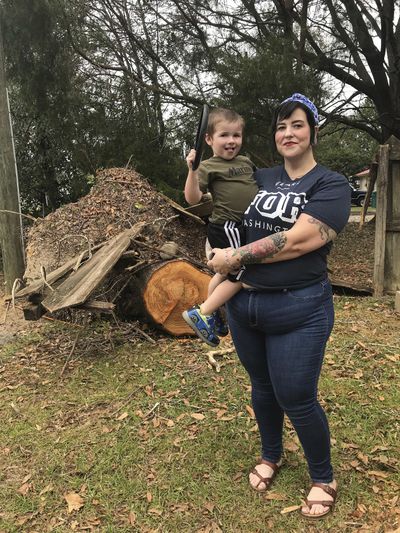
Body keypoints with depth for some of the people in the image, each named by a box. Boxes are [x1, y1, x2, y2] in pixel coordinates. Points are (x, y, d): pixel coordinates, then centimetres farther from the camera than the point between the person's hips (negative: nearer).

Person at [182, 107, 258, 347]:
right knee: (239, 275, -7)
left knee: (225, 272, 19)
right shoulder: (209, 167, -10)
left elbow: (259, 184, 28)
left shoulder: (246, 162, 12)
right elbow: (193, 199, -18)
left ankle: (212, 315, 36)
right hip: (228, 228, -9)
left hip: (243, 227, 9)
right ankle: (201, 313, 1)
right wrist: (192, 171, -30)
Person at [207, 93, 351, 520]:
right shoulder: (259, 179, 9)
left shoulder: (331, 186, -7)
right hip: (244, 303, 5)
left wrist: (235, 258, -16)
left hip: (298, 309, -5)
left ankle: (323, 479, 32)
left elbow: (297, 241, -21)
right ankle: (270, 457, 46)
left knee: (296, 400, 4)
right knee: (262, 387, 20)